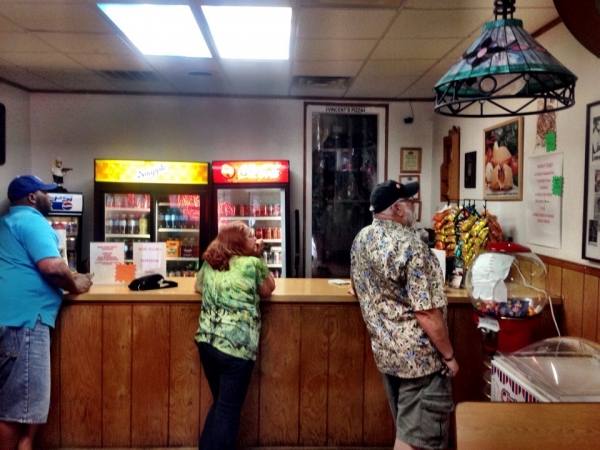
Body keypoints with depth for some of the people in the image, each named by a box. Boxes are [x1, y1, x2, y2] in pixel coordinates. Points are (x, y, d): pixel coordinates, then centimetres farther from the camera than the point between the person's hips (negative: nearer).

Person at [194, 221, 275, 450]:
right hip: (236, 346, -6)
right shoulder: (253, 263, -7)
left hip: (207, 342, 6)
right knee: (229, 408, 5)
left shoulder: (209, 263, 9)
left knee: (220, 403, 23)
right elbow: (267, 291, 9)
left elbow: (198, 287, 27)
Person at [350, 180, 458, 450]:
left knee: (405, 428, 23)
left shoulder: (361, 239, 3)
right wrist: (449, 355, -11)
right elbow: (427, 314, -24)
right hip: (418, 355, -8)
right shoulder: (410, 246, -23)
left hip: (384, 350, 8)